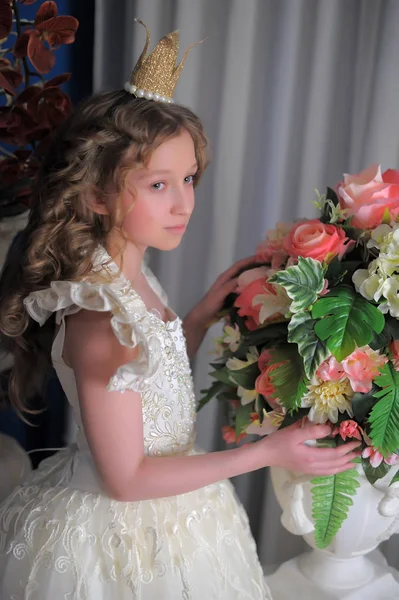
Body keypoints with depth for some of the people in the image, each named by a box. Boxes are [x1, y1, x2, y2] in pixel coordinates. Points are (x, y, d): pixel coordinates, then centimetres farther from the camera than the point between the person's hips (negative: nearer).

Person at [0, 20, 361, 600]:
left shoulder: (133, 278, -6)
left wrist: (208, 309, -1)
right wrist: (266, 453, -22)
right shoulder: (99, 319, -30)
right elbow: (125, 478, -24)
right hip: (124, 537, -7)